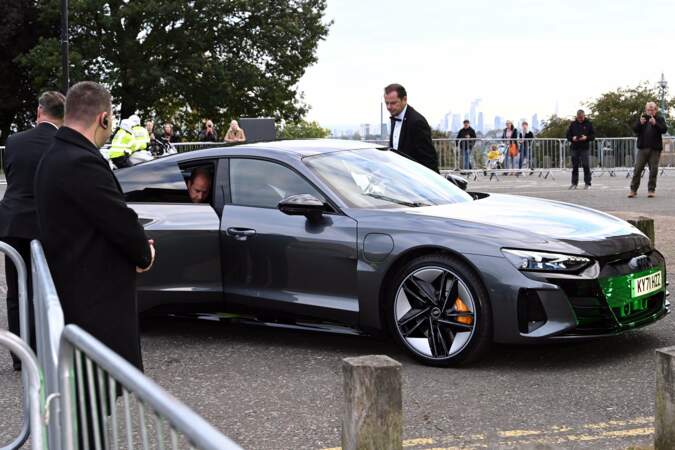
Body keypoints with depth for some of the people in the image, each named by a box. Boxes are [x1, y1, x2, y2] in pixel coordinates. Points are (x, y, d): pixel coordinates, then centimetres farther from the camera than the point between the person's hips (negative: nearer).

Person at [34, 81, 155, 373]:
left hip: (72, 292, 10)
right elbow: (122, 222, -20)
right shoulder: (82, 163, -23)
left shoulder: (55, 157, 11)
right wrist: (145, 255, -1)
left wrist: (138, 246, 3)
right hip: (95, 302, -10)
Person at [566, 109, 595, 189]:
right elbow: (568, 135, 10)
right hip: (575, 148, 2)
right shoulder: (573, 124, 8)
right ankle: (574, 183, 11)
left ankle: (587, 183, 3)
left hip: (585, 148, -2)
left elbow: (593, 136, 4)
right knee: (575, 166, 5)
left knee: (586, 166, -4)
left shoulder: (588, 124, 3)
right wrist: (572, 138, -11)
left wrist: (586, 138, -16)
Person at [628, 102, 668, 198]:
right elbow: (635, 129, 1)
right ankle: (633, 189, 2)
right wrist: (640, 123, -18)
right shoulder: (642, 118, 11)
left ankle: (651, 190, 8)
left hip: (655, 149, -1)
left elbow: (664, 129, -9)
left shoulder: (660, 119, 5)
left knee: (653, 170, 1)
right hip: (642, 148, 1)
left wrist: (655, 123, -23)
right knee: (637, 169, -1)